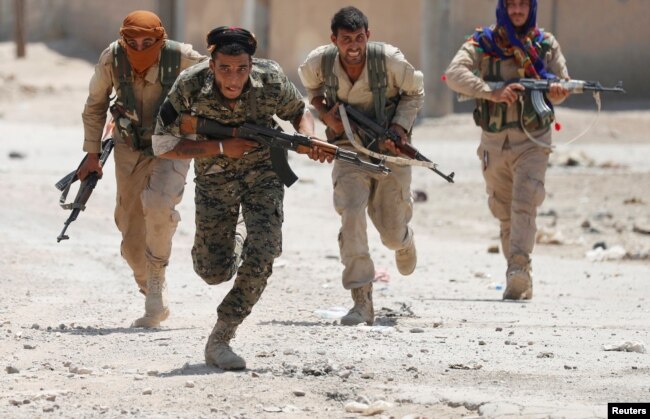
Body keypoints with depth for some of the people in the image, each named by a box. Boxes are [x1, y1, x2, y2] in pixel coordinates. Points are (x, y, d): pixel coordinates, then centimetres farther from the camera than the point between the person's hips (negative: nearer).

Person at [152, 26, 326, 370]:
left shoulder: (271, 80, -21)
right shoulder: (190, 87, -25)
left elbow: (298, 112, 0)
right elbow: (162, 145, -20)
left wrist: (309, 138, -23)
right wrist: (221, 148, -28)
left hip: (263, 173, 0)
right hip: (214, 177, 0)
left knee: (262, 257, -19)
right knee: (215, 271, 4)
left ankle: (219, 340, -7)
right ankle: (233, 246, 42)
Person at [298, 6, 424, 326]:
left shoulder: (389, 59, -20)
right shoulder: (320, 62, -14)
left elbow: (414, 92, -1)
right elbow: (310, 84, 11)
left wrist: (400, 127, -15)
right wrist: (325, 112, -7)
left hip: (389, 147, -1)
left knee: (391, 233, 5)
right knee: (351, 215, -22)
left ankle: (404, 240, 48)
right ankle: (361, 302, -20)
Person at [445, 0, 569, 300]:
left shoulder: (546, 44, 4)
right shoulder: (482, 44, -2)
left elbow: (562, 84, 8)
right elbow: (454, 74, -18)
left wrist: (557, 92, -18)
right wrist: (492, 93, -32)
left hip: (532, 141, -1)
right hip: (494, 142, 1)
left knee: (525, 205, -19)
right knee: (504, 213, 9)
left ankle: (519, 270, -30)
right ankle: (521, 280, 19)